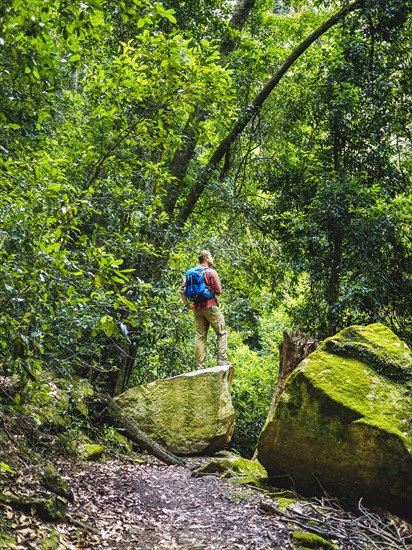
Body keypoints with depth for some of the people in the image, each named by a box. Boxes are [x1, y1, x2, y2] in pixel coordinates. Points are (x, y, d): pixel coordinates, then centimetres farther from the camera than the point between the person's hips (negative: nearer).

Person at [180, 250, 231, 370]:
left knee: (200, 336, 6)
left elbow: (181, 290, 9)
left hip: (197, 308, 6)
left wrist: (187, 304, 12)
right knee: (222, 333, 4)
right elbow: (218, 291, -10)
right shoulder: (211, 272, -8)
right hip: (210, 306, -6)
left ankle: (200, 365, 5)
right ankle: (222, 359, -4)